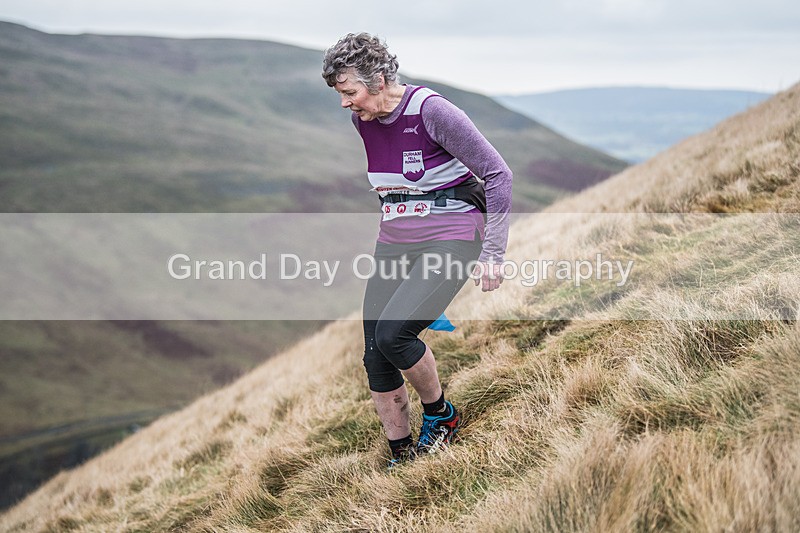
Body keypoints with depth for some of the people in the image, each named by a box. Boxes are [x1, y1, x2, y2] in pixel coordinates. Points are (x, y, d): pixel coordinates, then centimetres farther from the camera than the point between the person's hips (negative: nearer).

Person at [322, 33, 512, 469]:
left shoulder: (431, 110, -17)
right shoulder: (362, 121, 4)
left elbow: (498, 174, -14)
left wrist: (493, 254, -15)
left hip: (450, 241, -7)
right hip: (393, 246, 7)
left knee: (392, 334, -23)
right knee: (375, 358, 0)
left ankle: (441, 415, 4)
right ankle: (401, 459, 16)